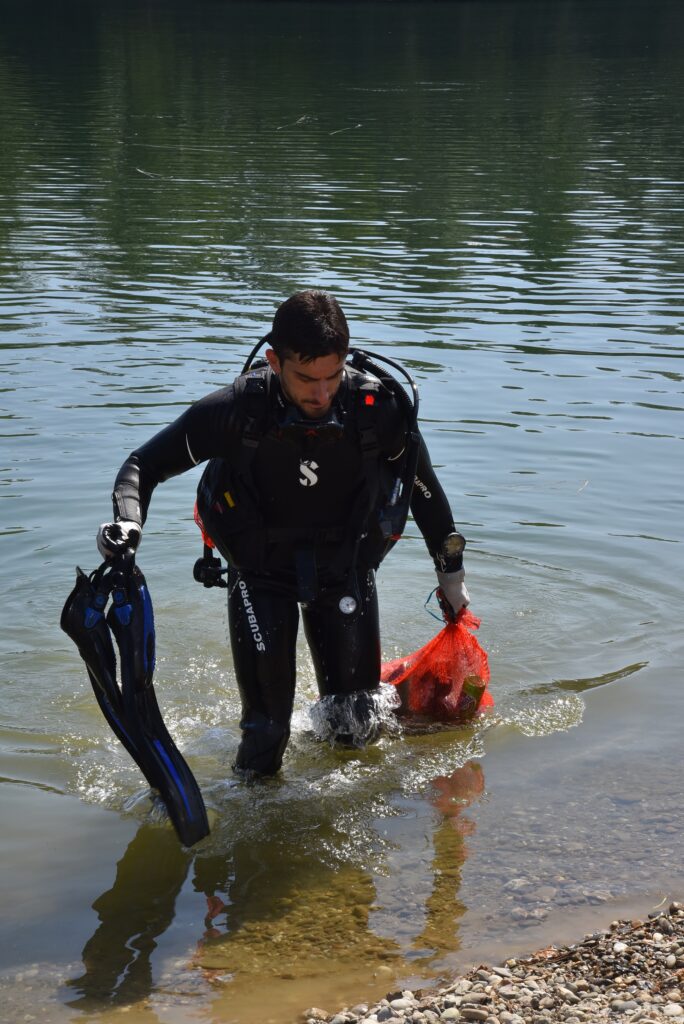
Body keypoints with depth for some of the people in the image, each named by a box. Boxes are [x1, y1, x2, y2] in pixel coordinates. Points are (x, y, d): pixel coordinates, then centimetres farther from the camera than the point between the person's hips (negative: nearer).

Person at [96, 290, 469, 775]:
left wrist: (451, 571, 8)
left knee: (357, 721, 4)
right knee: (266, 724, -7)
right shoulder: (238, 409, -25)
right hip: (260, 570, -1)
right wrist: (128, 523, -33)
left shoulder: (378, 407, -22)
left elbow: (424, 488, -2)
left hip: (345, 566, 2)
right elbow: (143, 466, -12)